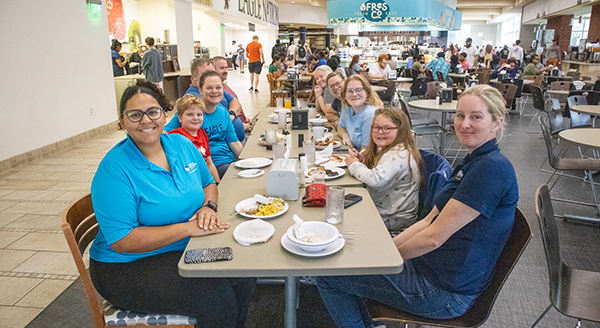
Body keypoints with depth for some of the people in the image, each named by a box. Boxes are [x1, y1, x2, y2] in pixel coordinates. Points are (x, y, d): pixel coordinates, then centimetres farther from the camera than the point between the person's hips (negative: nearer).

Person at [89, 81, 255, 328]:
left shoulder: (182, 144, 2)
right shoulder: (114, 170, -18)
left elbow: (208, 184, 16)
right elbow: (121, 241, -21)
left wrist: (207, 207, -8)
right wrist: (188, 228, -25)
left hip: (186, 251, 6)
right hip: (129, 267, -6)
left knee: (245, 279, -13)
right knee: (218, 297, -21)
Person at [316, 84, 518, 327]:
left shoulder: (492, 168, -22)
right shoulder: (472, 162, 9)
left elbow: (434, 237, -22)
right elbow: (429, 221, 10)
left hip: (445, 292, -10)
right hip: (427, 265, 10)